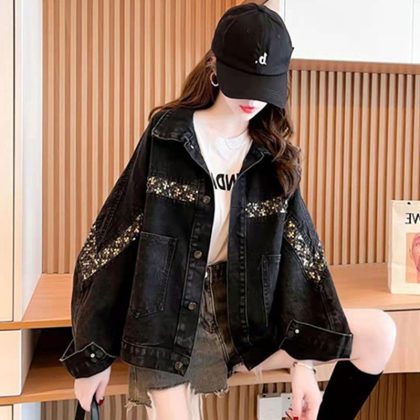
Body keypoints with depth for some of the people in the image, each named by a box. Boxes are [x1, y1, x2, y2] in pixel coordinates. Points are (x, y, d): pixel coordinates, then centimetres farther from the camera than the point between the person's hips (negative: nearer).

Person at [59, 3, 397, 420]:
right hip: (169, 317, -3)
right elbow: (115, 241, -6)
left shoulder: (276, 158, 3)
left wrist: (302, 357, -10)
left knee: (378, 333, -8)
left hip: (245, 315, 3)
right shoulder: (166, 138, -6)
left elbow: (296, 256, -1)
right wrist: (93, 353, -5)